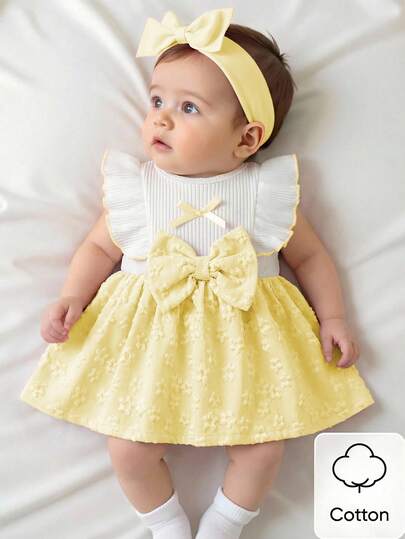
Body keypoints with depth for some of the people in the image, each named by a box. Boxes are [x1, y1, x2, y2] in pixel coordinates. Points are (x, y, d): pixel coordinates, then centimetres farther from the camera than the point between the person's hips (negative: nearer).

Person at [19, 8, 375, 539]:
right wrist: (72, 298, -6)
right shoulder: (135, 187, 1)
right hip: (148, 338, 1)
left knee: (263, 449, -7)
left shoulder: (268, 193, -1)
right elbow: (99, 246, 10)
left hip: (241, 341, 0)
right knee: (130, 451, -7)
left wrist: (331, 318, 0)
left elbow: (309, 256, 9)